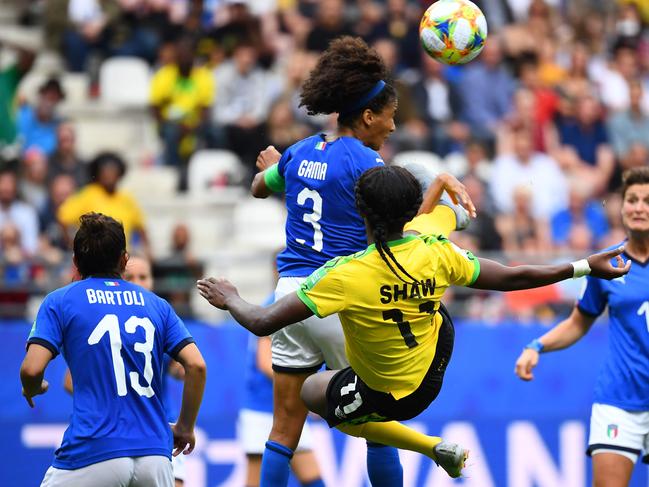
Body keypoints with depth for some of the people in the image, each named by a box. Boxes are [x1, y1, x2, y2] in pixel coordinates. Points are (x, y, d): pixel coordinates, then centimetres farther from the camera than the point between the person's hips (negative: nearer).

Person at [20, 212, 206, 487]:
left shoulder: (60, 302, 6)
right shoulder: (156, 305, 15)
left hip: (92, 453, -3)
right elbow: (196, 365, 5)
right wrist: (185, 427, 18)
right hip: (155, 456, 3)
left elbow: (32, 369, -6)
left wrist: (31, 390, 18)